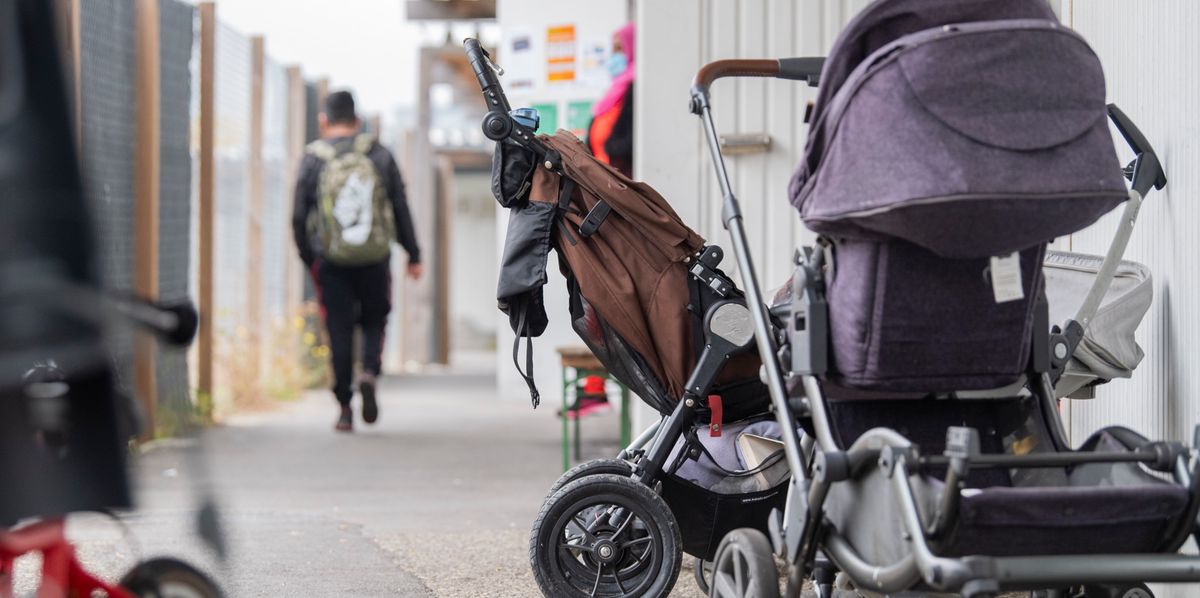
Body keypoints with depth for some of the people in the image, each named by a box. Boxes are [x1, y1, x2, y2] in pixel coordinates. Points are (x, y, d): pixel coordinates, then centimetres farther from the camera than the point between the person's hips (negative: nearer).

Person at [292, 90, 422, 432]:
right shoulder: (380, 156, 2)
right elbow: (401, 209, 4)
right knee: (374, 321, 17)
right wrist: (413, 255, 11)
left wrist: (308, 259, 13)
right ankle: (370, 372, -11)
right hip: (375, 260, 1)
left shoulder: (313, 160, -1)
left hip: (331, 263, -1)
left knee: (339, 332, 5)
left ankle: (344, 408, 2)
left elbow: (299, 217, -1)